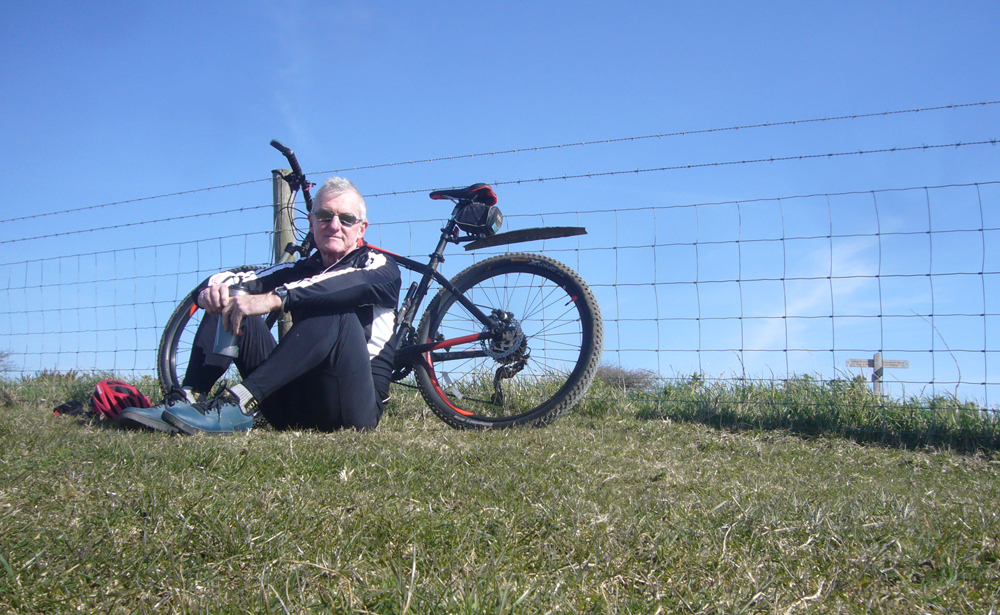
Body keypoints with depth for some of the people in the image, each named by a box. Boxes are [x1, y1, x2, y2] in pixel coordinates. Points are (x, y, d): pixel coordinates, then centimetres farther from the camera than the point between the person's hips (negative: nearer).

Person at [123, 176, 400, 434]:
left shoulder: (382, 268, 2)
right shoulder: (299, 271, 19)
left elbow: (357, 284, -24)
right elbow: (241, 279, 4)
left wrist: (273, 299, -35)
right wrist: (214, 287, -21)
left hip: (355, 403, -5)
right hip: (292, 406, 5)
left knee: (335, 310, -30)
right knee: (227, 302, 0)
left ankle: (239, 404, -35)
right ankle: (185, 400, -18)